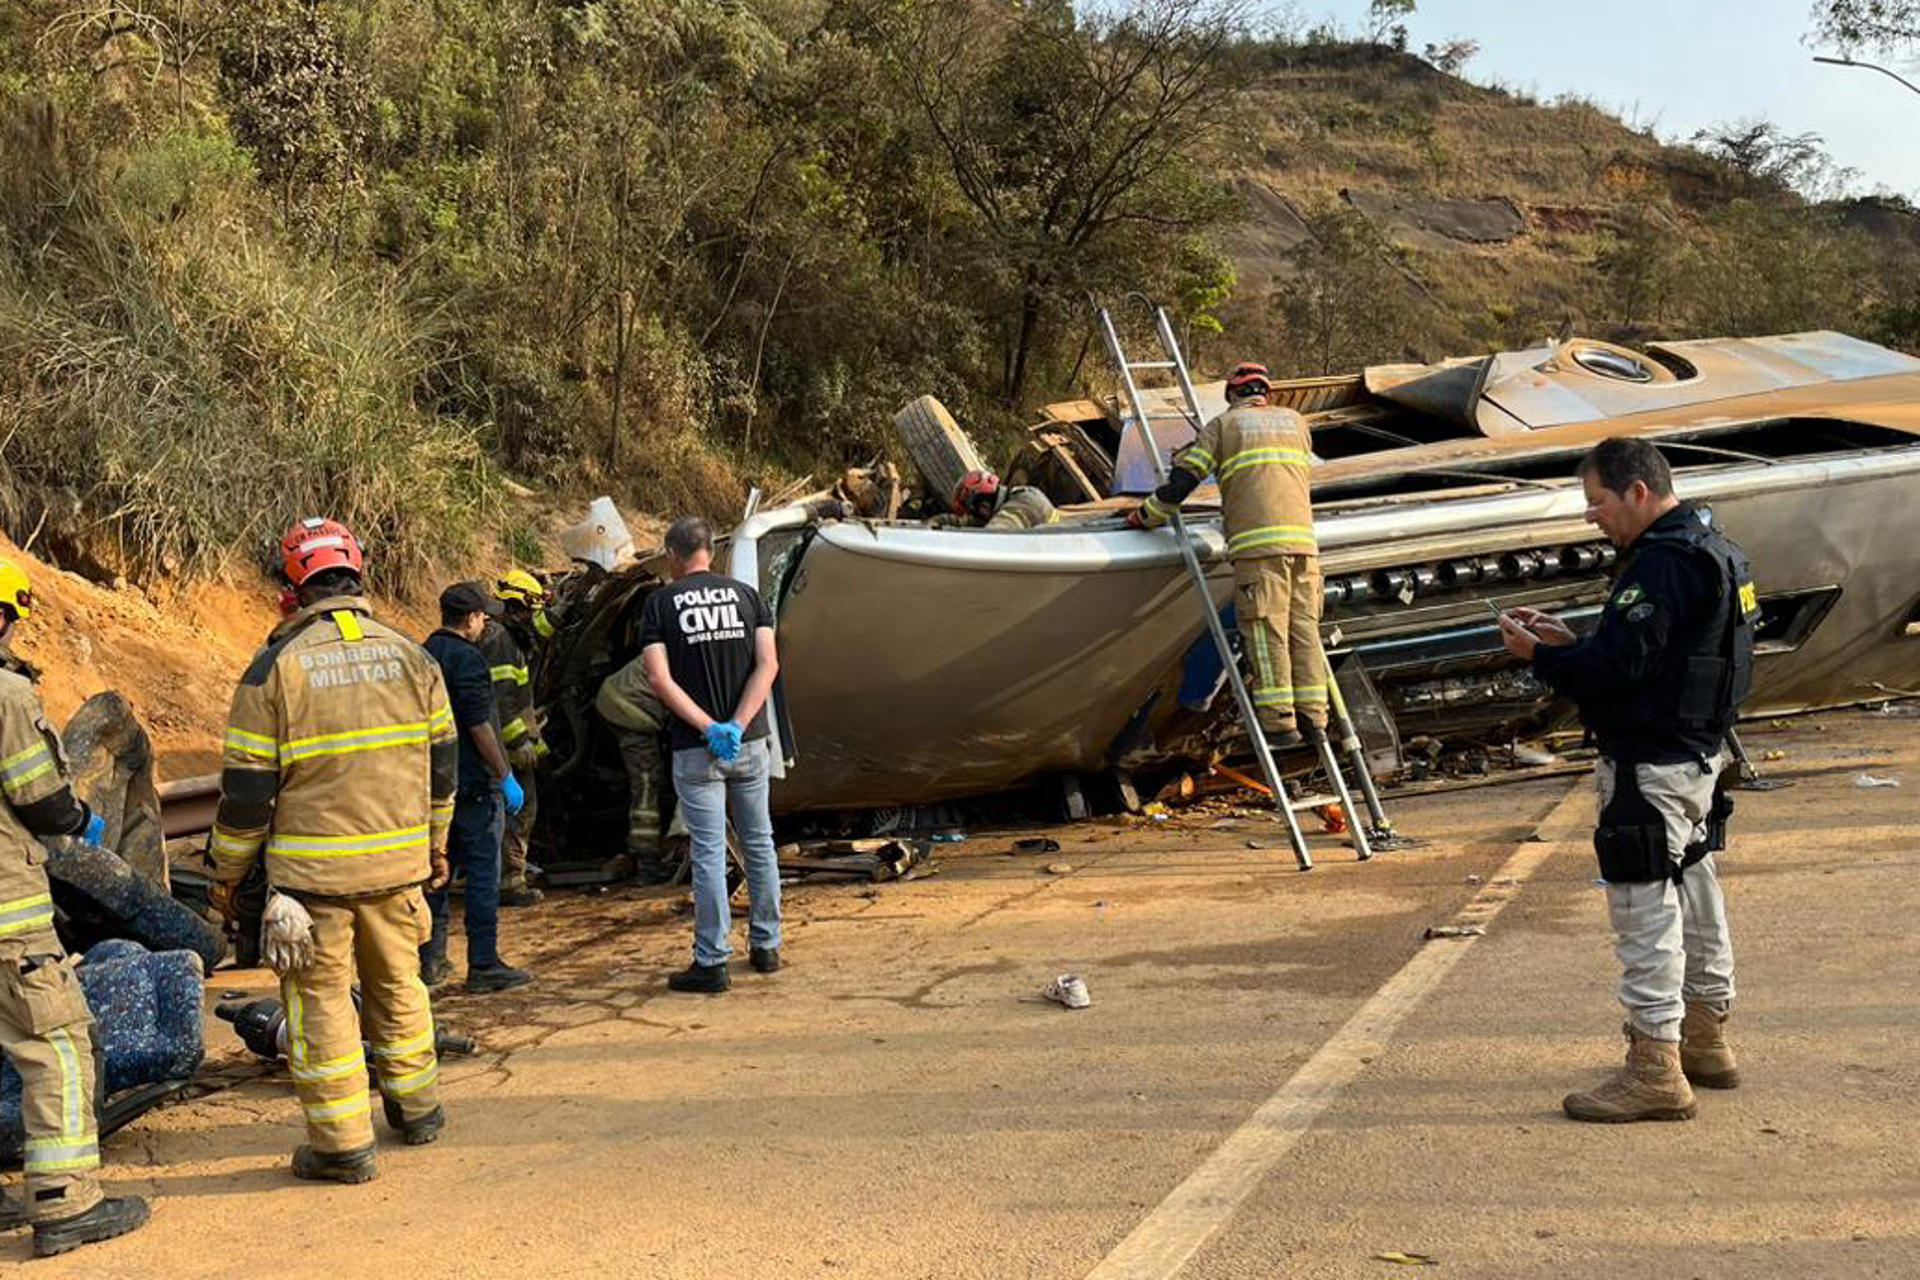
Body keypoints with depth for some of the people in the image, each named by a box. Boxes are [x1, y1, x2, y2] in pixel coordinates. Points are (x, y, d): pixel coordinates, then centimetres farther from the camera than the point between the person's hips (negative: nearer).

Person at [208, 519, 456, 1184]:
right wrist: (435, 842, 23)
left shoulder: (277, 665, -10)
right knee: (398, 983, 20)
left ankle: (342, 1143, 11)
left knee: (321, 997, 6)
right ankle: (416, 1106, 33)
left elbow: (247, 786, -8)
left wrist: (228, 872, 5)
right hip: (398, 861, 4)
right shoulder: (410, 657, 2)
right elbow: (441, 762, 10)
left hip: (311, 868, -4)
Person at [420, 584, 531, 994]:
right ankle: (483, 966, -1)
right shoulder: (465, 657, -14)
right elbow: (479, 725, -18)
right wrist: (505, 776, -13)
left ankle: (431, 959, 19)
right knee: (482, 872, -3)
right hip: (473, 782, -9)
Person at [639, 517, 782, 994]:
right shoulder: (745, 594, 5)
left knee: (709, 852, 0)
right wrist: (736, 726, -12)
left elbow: (659, 677, -12)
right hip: (750, 742, 3)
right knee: (759, 843, 14)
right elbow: (768, 664, -6)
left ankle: (712, 962, 3)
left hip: (695, 749, -3)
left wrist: (708, 729, -13)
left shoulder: (660, 603, -1)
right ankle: (766, 946, 23)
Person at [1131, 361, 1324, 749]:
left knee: (1265, 631, -5)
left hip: (1257, 542, -4)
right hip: (1302, 537, 4)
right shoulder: (1295, 421, 24)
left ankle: (1279, 722, -9)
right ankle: (1313, 717, 4)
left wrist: (1147, 515, 18)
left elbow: (1184, 477, 6)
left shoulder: (1223, 425, 13)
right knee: (1304, 626, 6)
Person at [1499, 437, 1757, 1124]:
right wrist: (1566, 641, 11)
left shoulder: (1661, 565, -19)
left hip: (1650, 769, -11)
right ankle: (1705, 1041, 34)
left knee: (1645, 911, -6)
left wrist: (1539, 655, -10)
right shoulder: (1708, 549, 15)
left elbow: (1614, 667, -24)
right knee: (1693, 892, 20)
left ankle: (1655, 1071, 0)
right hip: (1697, 757, 11)